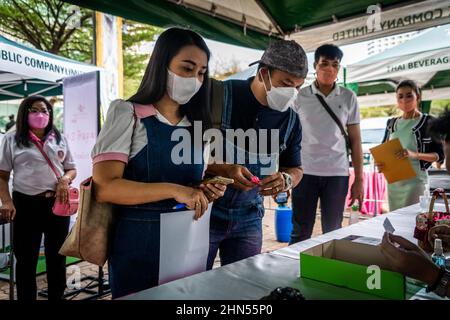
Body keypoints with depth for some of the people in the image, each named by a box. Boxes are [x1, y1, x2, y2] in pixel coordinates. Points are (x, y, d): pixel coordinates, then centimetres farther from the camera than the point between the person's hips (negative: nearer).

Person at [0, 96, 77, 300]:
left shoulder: (60, 139, 10)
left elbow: (71, 169, 15)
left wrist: (66, 179, -7)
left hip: (58, 204, 2)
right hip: (25, 205, -2)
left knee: (57, 257, 13)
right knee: (26, 260, 7)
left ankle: (57, 296, 30)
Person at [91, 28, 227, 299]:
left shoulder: (197, 126, 10)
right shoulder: (128, 114, -6)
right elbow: (105, 188, -18)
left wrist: (208, 191, -4)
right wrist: (173, 190, -25)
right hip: (139, 245, -5)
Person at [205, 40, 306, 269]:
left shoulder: (291, 120, 1)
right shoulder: (221, 96, -13)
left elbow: (296, 169, 11)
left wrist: (286, 179, -13)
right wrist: (224, 169, -27)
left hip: (248, 220, 4)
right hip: (204, 212, -3)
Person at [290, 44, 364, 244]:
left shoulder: (348, 98, 6)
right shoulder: (300, 97, 3)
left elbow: (355, 139, 8)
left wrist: (359, 179, 4)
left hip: (337, 174, 1)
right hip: (305, 172, -1)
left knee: (333, 232, 9)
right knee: (300, 232, 6)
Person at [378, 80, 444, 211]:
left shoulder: (429, 122, -2)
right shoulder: (391, 123, 12)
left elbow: (439, 155, -5)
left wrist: (415, 154, -22)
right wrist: (380, 162, -5)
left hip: (415, 180, -4)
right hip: (392, 181, 5)